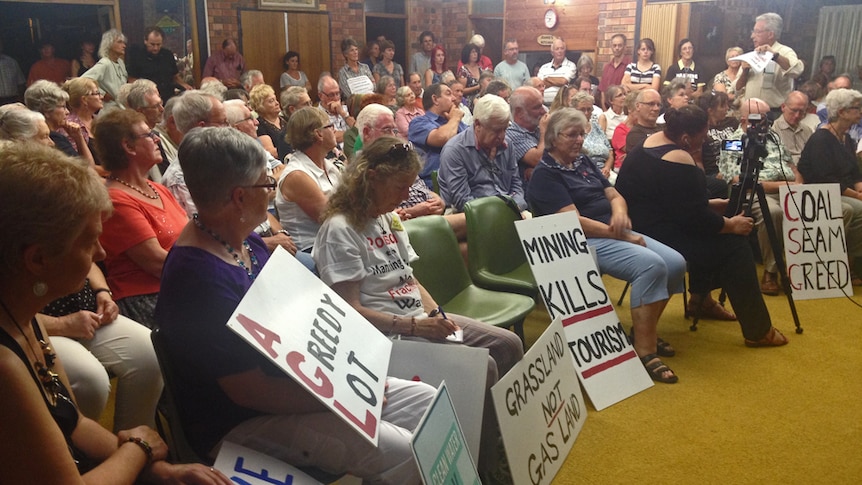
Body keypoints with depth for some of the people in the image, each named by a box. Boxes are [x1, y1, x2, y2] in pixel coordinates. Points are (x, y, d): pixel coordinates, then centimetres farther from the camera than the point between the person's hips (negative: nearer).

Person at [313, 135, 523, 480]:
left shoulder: (390, 219, 12)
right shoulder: (340, 229, -15)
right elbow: (350, 311, -18)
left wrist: (438, 313, -1)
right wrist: (414, 325, -22)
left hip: (421, 322, 9)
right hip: (386, 335, -9)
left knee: (507, 344, 0)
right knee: (481, 366, -22)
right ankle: (485, 465, -1)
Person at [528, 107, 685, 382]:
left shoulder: (584, 162, 17)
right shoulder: (545, 174, -8)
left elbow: (614, 195, 16)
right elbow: (574, 221, -17)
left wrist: (620, 214, -10)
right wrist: (625, 237, -16)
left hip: (616, 233, 8)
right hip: (586, 243, -8)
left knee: (675, 263, -7)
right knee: (652, 265, -28)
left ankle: (644, 329, 11)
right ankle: (644, 351, -21)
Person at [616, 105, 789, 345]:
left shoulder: (652, 140, 9)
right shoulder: (678, 160, -21)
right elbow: (694, 218, -18)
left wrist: (710, 204, 19)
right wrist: (730, 225, -4)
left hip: (637, 224, 11)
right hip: (657, 237, -10)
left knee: (708, 230, 25)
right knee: (734, 244, -6)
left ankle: (700, 298, 34)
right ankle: (757, 331, -1)